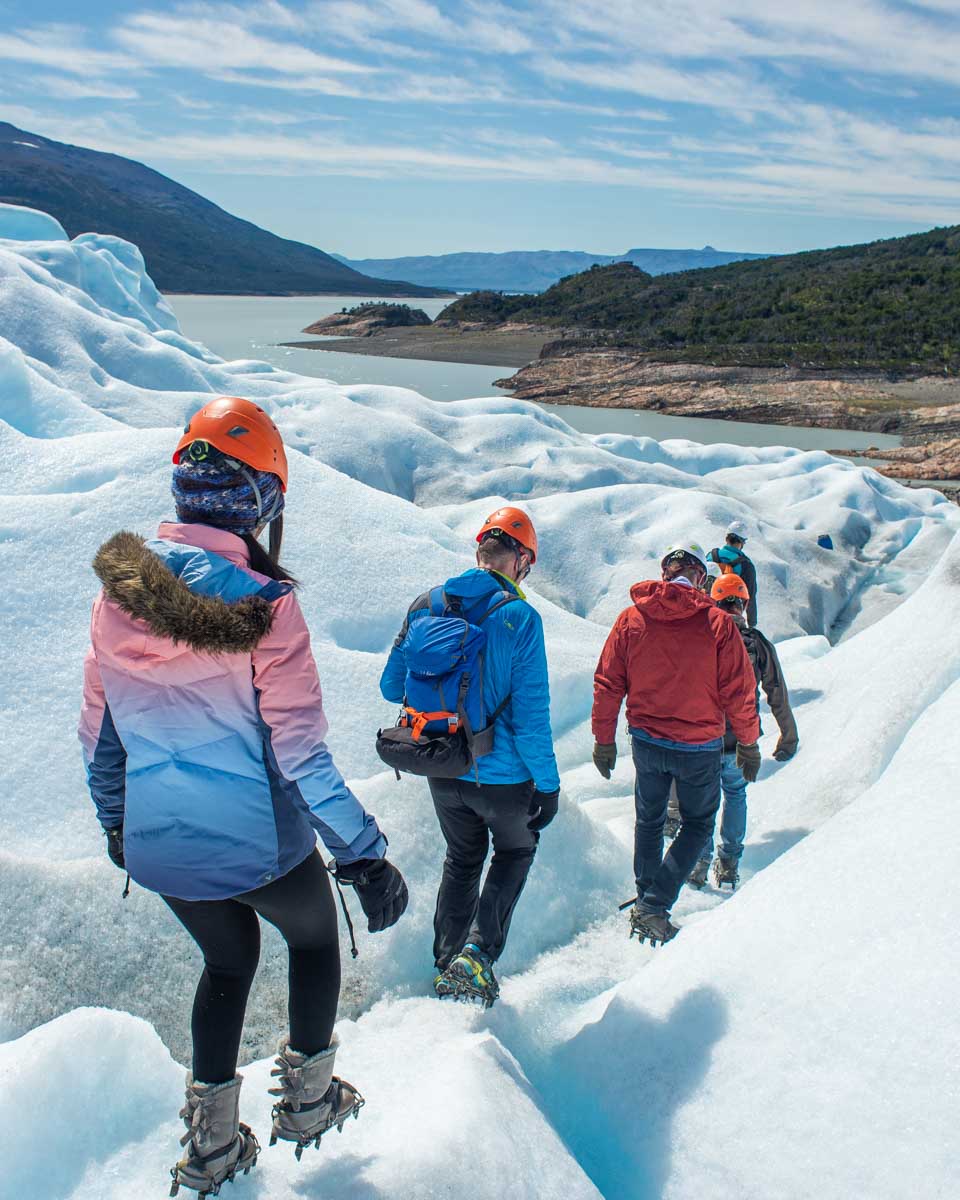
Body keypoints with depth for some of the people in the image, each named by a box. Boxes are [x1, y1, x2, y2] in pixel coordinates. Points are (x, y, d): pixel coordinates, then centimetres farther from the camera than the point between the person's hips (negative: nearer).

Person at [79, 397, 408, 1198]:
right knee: (315, 938, 28)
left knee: (228, 961, 30)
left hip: (157, 845, 5)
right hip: (257, 844, -4)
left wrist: (115, 822, 21)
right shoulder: (264, 606, -23)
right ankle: (307, 1097, 41)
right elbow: (301, 754, -23)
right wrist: (366, 856, -14)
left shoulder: (116, 592, -6)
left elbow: (98, 734, 4)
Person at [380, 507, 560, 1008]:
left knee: (462, 859, 27)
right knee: (515, 852, 23)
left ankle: (446, 966, 33)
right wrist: (548, 784, -9)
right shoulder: (519, 617, -19)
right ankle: (478, 953, 8)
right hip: (501, 775, -4)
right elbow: (531, 716, -19)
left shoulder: (424, 606, -3)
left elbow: (392, 687, 5)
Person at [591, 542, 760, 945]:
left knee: (649, 821, 24)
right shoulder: (717, 623, -14)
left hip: (646, 742, 3)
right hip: (700, 746, -3)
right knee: (698, 824, 16)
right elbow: (739, 691, -9)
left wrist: (604, 740, 10)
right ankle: (654, 907, 4)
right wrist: (748, 744, 5)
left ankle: (646, 898, 32)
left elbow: (608, 684, -1)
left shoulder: (630, 619, -5)